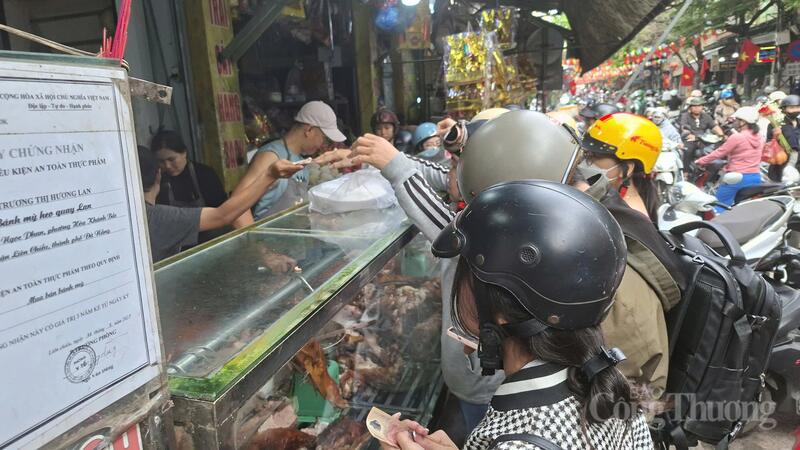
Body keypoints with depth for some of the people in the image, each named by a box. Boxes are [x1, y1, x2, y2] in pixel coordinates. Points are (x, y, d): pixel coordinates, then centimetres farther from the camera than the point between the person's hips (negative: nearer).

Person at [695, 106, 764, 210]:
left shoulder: (736, 137, -13)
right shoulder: (759, 139, 10)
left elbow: (719, 153, -7)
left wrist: (700, 161, 3)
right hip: (756, 178, 8)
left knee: (720, 206, 0)